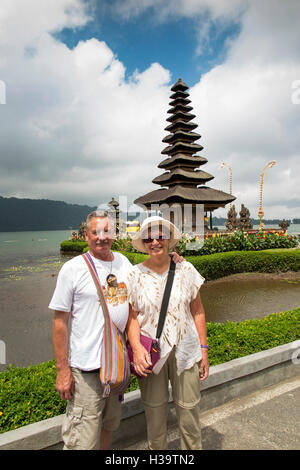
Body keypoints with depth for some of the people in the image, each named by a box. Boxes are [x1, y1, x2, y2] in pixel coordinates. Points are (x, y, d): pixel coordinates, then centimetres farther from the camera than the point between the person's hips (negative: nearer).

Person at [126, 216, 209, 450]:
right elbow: (132, 316, -4)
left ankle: (193, 447, 40)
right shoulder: (135, 275, -5)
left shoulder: (186, 269, -3)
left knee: (189, 410, 12)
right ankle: (157, 448, 42)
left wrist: (204, 349, 2)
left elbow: (198, 311, 2)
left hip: (185, 350, 1)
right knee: (154, 411, 15)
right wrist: (136, 347, -18)